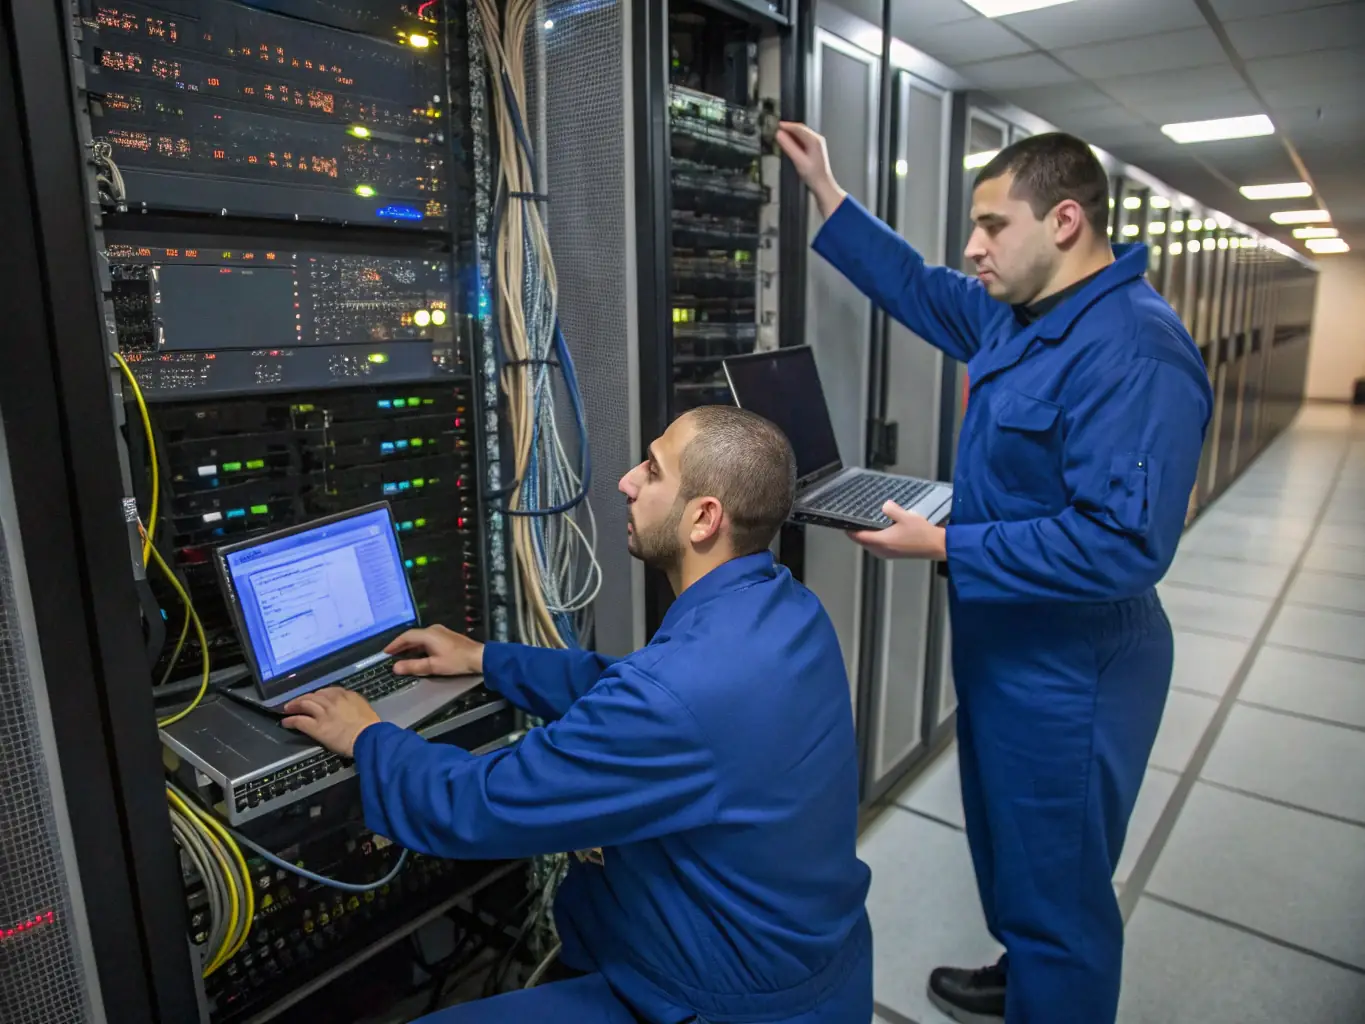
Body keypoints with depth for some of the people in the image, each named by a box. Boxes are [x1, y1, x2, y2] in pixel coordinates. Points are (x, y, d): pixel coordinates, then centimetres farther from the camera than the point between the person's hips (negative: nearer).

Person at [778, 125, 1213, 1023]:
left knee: (1057, 888, 10)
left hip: (1067, 678, -10)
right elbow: (919, 287, 19)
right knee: (1008, 848, 29)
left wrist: (944, 546, -26)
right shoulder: (1019, 313, 4)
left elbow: (1122, 543, -32)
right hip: (1005, 649, 10)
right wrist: (824, 190, 17)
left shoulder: (1131, 352, -26)